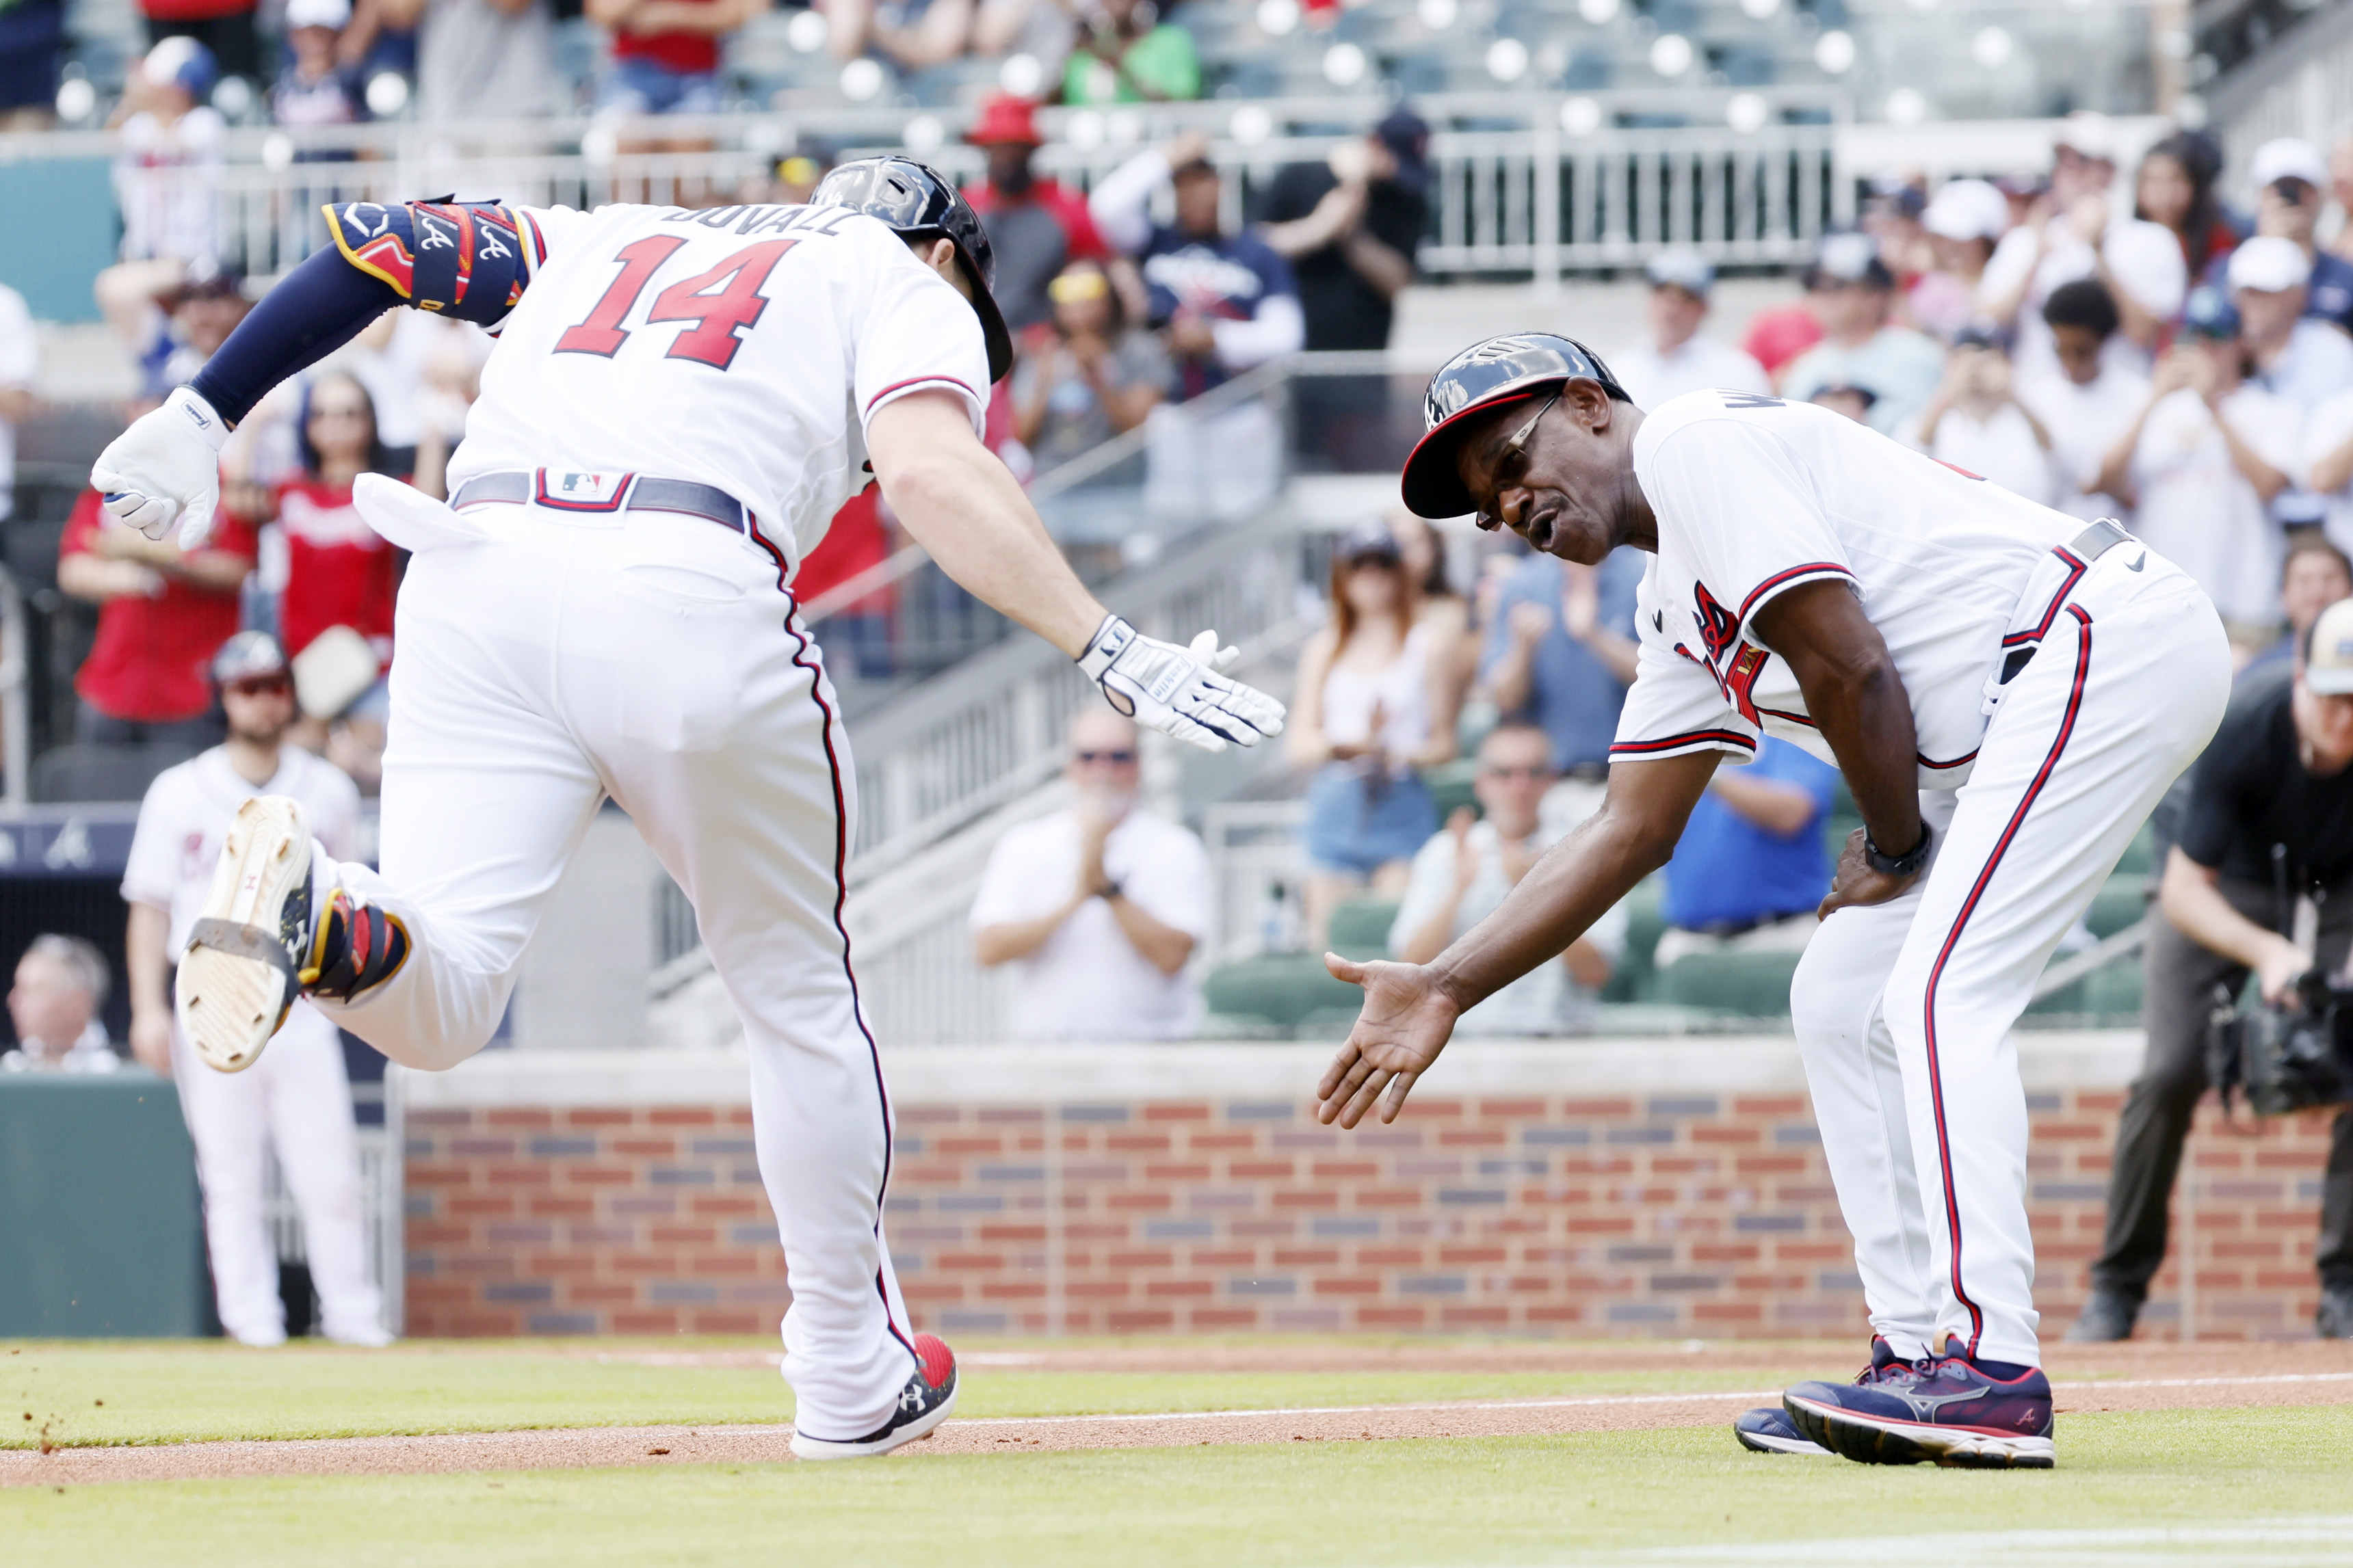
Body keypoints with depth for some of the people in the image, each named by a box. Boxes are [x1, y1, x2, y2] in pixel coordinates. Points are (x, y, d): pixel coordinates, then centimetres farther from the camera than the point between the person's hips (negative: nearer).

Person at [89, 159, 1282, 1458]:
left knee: (434, 1007, -4)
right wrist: (1112, 654, -7)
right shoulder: (905, 289, 20)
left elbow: (369, 243, 25)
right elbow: (929, 473, -1)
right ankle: (851, 1376, 24)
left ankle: (321, 916, -38)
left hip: (476, 582, 3)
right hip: (691, 597, -3)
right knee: (797, 992, 17)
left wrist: (202, 415, 21)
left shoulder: (609, 241, 35)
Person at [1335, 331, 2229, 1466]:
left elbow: (1847, 665, -16)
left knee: (1938, 995, -18)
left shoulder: (1691, 444, -9)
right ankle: (1917, 1360, 13)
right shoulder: (1678, 618, 21)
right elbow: (1631, 831, 23)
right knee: (1842, 1000, 13)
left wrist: (1890, 849, -2)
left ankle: (1991, 1373, -24)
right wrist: (1447, 988, 18)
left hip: (2110, 640, -11)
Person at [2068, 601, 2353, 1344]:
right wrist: (2265, 952, -47)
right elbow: (2184, 888, -31)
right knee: (2172, 1072, -14)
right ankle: (2118, 1287, 1)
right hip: (2228, 888, -2)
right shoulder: (2244, 730, -37)